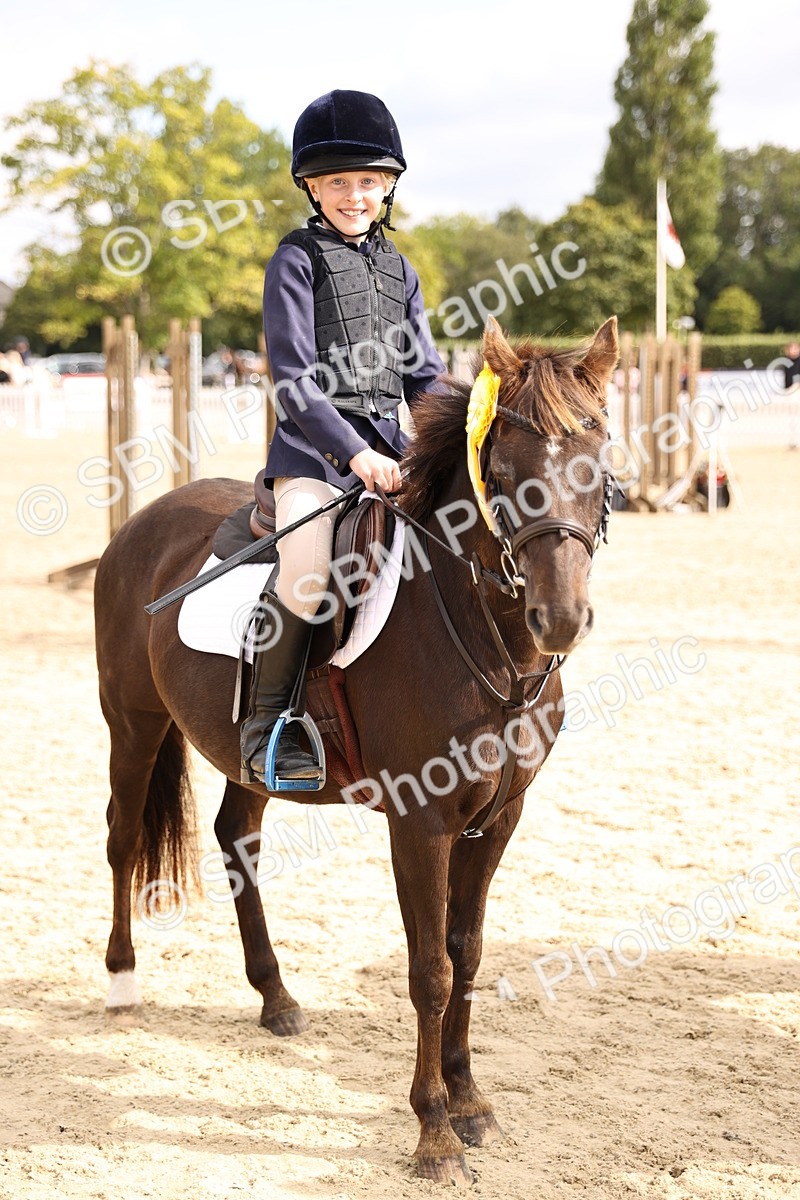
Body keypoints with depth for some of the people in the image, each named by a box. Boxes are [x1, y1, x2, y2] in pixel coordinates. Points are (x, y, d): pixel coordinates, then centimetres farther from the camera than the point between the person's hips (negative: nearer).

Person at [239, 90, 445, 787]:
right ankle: (267, 720, -10)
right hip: (313, 449, -6)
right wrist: (354, 453, -20)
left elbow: (424, 376, 16)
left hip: (387, 447, 6)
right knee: (308, 578, -26)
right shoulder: (298, 260, -2)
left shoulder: (398, 270, 16)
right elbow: (294, 380, -10)